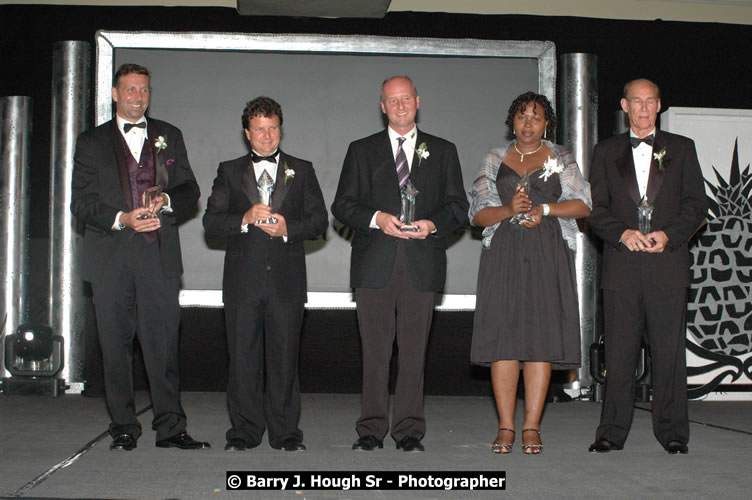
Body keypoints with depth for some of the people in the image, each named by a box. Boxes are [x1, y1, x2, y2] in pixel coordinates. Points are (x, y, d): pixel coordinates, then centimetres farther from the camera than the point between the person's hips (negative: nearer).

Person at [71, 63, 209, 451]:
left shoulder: (169, 137, 16)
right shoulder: (91, 142, 11)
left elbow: (190, 192, 13)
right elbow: (81, 202, 3)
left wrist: (167, 200, -9)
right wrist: (121, 219, -13)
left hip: (159, 258, 0)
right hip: (111, 260, 0)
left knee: (163, 344, -4)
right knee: (115, 347, 2)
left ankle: (170, 427, 1)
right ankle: (123, 429, 12)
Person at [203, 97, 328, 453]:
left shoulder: (301, 170, 13)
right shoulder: (229, 172, 13)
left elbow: (319, 221, 6)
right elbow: (211, 222, 4)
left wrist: (288, 228, -11)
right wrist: (245, 220, -13)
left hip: (286, 279, 0)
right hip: (243, 279, 0)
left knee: (284, 355, 2)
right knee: (243, 357, 3)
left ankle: (285, 433, 10)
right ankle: (244, 432, 13)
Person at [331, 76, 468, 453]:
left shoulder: (443, 152, 15)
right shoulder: (362, 151, 14)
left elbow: (458, 206, 12)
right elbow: (342, 205, 8)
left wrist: (432, 224, -8)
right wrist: (376, 219, -10)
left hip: (422, 264, 0)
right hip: (374, 264, 0)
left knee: (413, 351, -1)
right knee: (374, 351, 0)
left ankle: (409, 431, 6)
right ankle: (371, 430, 8)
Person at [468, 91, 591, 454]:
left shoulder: (561, 159, 13)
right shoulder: (494, 160, 15)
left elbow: (583, 205, 6)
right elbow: (478, 214, 8)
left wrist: (546, 209, -9)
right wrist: (509, 210, -10)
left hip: (547, 254, 0)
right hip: (504, 254, 1)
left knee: (541, 334, -5)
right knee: (503, 334, -6)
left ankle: (531, 428, -1)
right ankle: (505, 427, -1)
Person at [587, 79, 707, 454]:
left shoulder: (681, 149, 13)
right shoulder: (606, 152, 15)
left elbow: (697, 203, 7)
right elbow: (595, 209, 7)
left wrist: (669, 234, -10)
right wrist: (623, 233, -10)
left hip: (667, 262, 0)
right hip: (621, 265, 1)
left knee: (669, 350, -1)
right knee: (618, 351, 1)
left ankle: (673, 433, 7)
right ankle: (612, 432, 8)